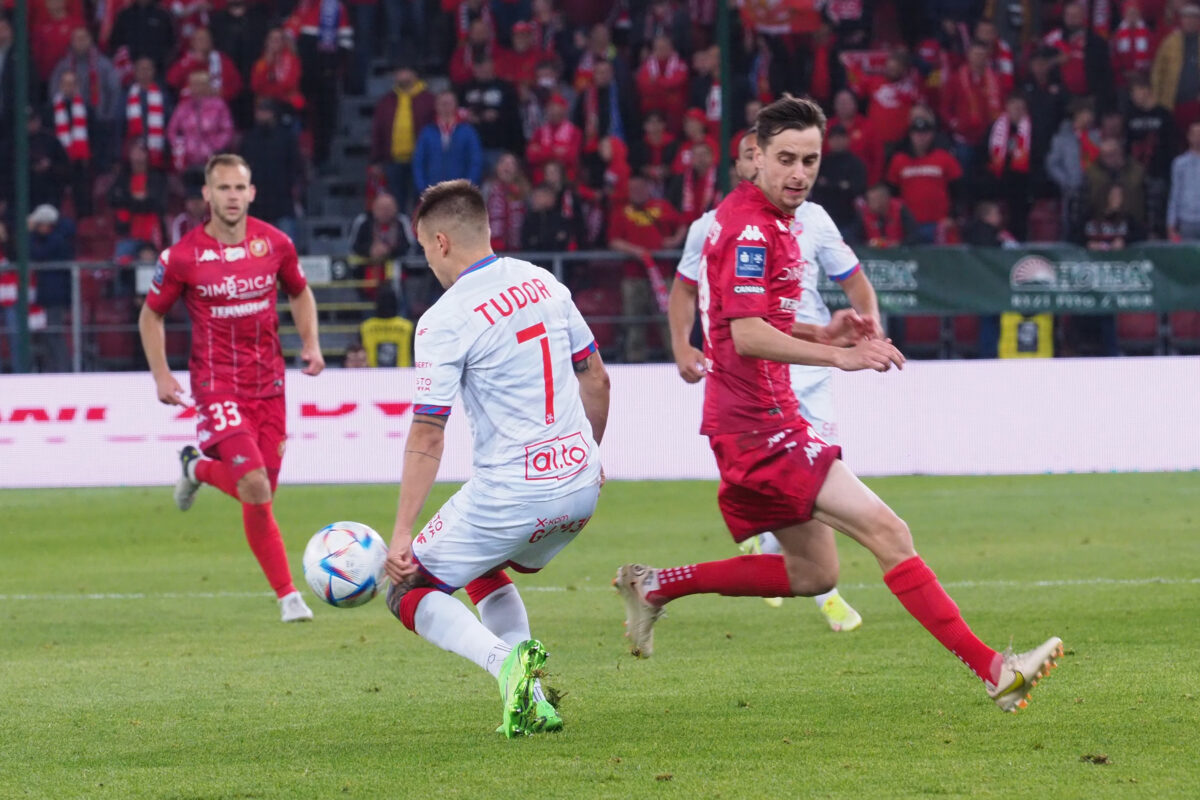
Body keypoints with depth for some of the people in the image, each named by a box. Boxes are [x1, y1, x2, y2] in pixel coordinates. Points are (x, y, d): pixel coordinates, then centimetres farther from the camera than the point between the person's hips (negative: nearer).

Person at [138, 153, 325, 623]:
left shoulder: (275, 244, 0)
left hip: (268, 382, 4)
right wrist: (161, 376, -4)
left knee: (261, 492, 8)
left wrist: (310, 344, 4)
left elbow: (300, 293, 19)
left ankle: (199, 468, 36)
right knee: (256, 488, -19)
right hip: (217, 385, -4)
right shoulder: (182, 257, -8)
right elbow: (151, 315, 6)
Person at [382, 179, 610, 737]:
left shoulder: (444, 321, -12)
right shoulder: (542, 283, 7)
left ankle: (505, 659, -19)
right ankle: (532, 704, 14)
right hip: (580, 488, 7)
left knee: (411, 591, 9)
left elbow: (427, 437, -13)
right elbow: (595, 378, 15)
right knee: (483, 571, 31)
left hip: (509, 493, -7)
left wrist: (402, 534, -10)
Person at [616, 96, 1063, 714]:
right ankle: (992, 670, -21)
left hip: (755, 421, 10)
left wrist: (824, 334, 10)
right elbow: (747, 336, -25)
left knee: (812, 573, 15)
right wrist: (837, 356, -30)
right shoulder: (751, 228, -16)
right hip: (760, 425, -10)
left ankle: (655, 587, 21)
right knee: (885, 531, -16)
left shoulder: (768, 221, 15)